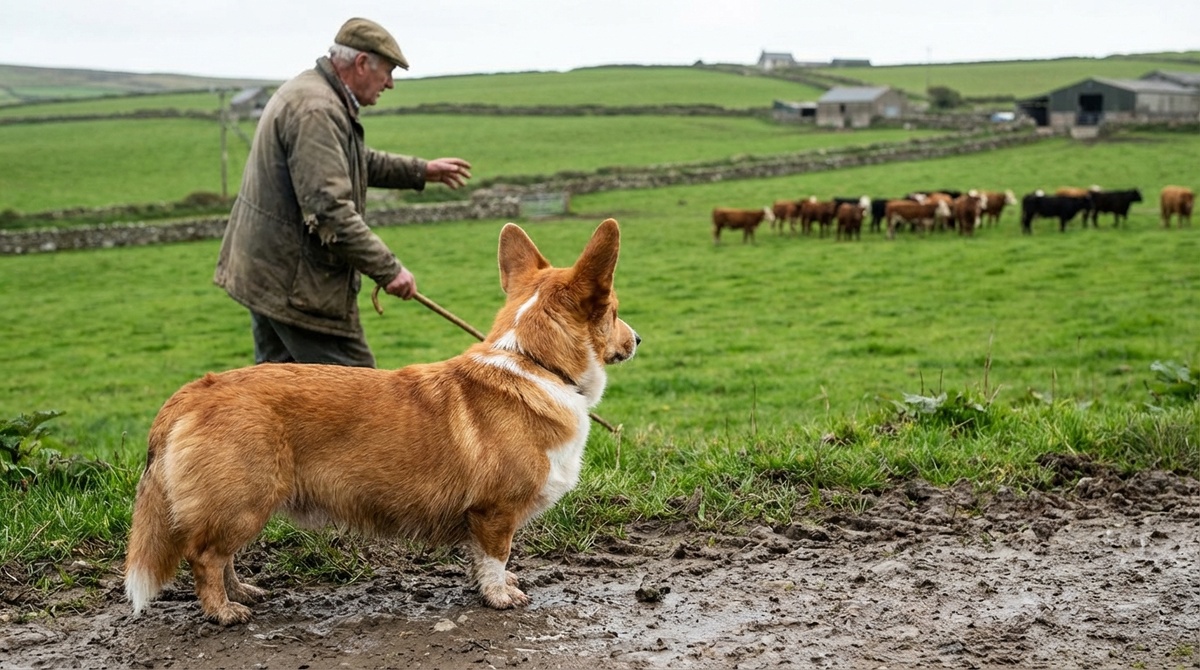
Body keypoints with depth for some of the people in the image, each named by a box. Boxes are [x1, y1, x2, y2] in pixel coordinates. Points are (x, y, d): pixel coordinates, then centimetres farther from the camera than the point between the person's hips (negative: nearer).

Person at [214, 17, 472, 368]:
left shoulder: (308, 90, 13)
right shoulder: (317, 110, -22)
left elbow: (358, 162, 31)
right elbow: (329, 211, -29)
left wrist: (421, 171, 31)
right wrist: (388, 269, -24)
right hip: (298, 282, -11)